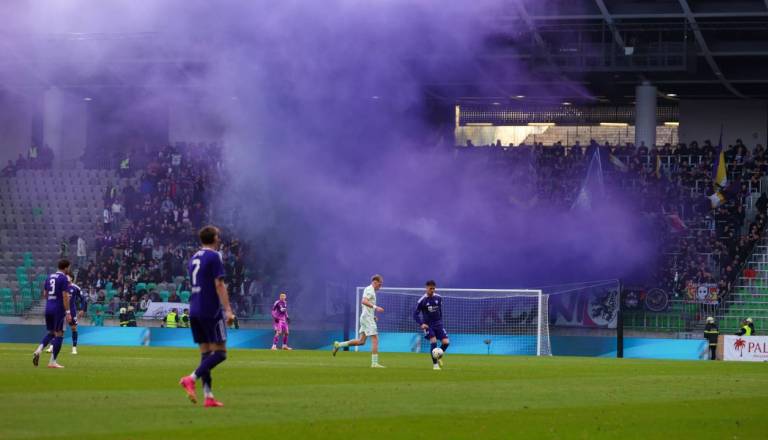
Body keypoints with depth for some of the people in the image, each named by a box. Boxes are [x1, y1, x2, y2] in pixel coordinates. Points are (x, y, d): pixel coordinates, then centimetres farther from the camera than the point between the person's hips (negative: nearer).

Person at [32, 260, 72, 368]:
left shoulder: (49, 277, 12)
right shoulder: (63, 278, -10)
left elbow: (45, 294, 16)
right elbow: (65, 296, -16)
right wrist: (68, 312, -15)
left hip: (48, 308, 7)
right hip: (59, 309, -7)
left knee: (51, 333, 19)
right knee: (59, 335, 0)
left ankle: (39, 350, -5)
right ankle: (52, 361, -2)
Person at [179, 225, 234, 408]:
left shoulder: (194, 258, 16)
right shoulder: (214, 256, -8)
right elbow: (219, 285, -15)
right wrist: (228, 310, -18)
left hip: (195, 310, 8)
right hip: (211, 310, -8)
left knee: (206, 353, 8)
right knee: (219, 353, -5)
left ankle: (209, 396, 3)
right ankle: (191, 379, -21)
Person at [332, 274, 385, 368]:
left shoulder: (370, 290, 20)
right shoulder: (369, 289, -10)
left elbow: (363, 304, 28)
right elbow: (364, 301, -25)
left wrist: (372, 316, 22)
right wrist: (375, 307, -31)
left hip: (365, 318, 10)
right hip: (367, 318, -10)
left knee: (361, 341, 10)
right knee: (375, 340, -10)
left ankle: (338, 345, 12)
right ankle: (374, 363, -11)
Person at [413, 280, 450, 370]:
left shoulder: (438, 298, 0)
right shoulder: (422, 300, -11)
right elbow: (415, 314, -8)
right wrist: (421, 324, -21)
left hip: (438, 324, 4)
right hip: (427, 325, -4)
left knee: (446, 342, -9)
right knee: (433, 341, -21)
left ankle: (438, 357, 20)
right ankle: (435, 364, -9)